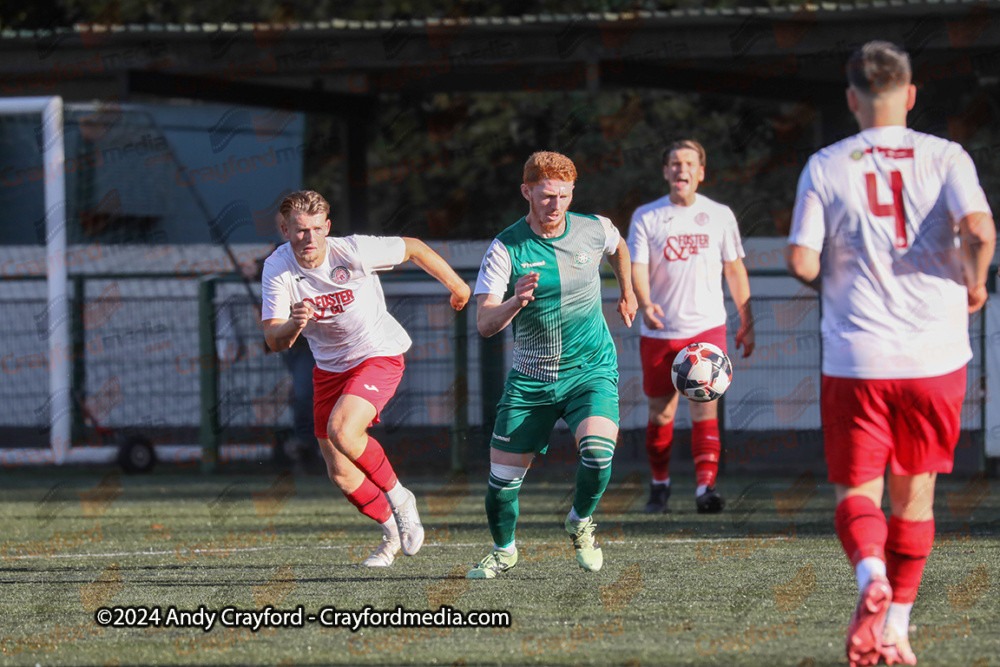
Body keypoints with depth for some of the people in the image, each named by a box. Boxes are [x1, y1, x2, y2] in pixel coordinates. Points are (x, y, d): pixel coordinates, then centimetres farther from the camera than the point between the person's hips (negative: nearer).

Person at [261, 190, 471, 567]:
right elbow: (274, 341, -19)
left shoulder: (352, 252, -24)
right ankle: (393, 532, 33)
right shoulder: (277, 270, -15)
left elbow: (413, 249, -7)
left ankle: (399, 497, -7)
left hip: (379, 354, -5)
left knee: (341, 430, -30)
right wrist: (293, 325, -43)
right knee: (341, 475, 7)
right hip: (329, 365, 5)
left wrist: (456, 285, 6)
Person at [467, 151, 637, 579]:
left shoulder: (594, 230, -5)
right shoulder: (506, 249, -12)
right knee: (502, 478, 0)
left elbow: (617, 247, 23)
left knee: (598, 449, -26)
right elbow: (485, 324, -20)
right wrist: (515, 301, -39)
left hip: (591, 370, 0)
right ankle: (503, 552, 30)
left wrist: (627, 294, 34)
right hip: (530, 378, 0)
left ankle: (581, 524, 4)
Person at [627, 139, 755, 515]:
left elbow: (734, 269, 13)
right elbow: (636, 268, -5)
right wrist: (645, 304, -25)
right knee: (660, 412, 6)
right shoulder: (645, 217, 2)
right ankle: (660, 484, 22)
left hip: (706, 328, 0)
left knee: (705, 407, -13)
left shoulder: (719, 216, 6)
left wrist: (746, 321, 11)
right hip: (659, 331, 1)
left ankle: (706, 485, -17)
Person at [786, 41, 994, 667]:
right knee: (914, 496, 15)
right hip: (936, 355, 1)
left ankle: (871, 576, -25)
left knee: (857, 492, 5)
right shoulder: (946, 157, 0)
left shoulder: (825, 167, 1)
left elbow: (801, 262, -6)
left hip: (856, 358, -1)